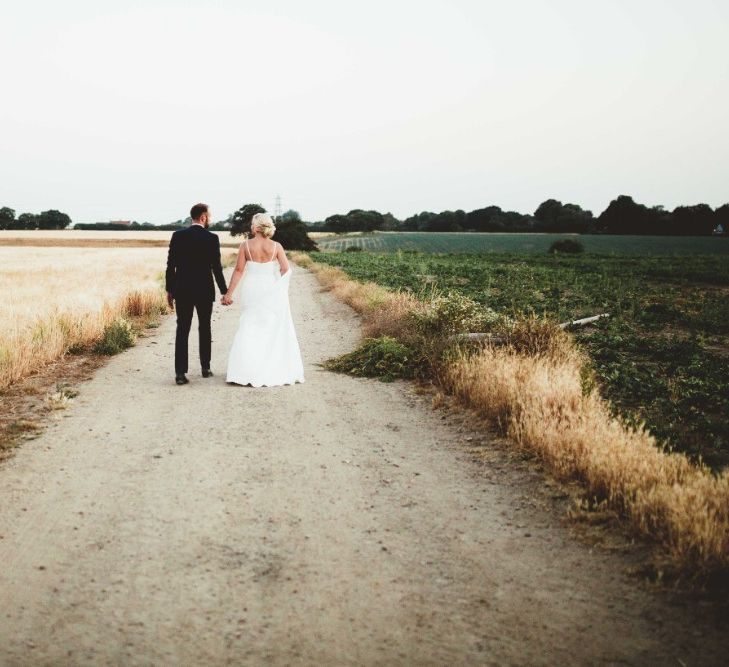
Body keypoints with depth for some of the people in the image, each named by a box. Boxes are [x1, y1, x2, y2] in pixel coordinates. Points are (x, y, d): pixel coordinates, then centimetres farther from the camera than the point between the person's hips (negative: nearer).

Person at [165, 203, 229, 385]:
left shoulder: (178, 235, -1)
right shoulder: (212, 238, -8)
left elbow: (170, 265, -1)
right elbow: (216, 268, -8)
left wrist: (169, 290, 8)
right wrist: (224, 292, 1)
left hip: (182, 291, 1)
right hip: (204, 291, -1)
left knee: (182, 330, 2)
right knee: (204, 328, 15)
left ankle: (180, 373, -6)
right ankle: (205, 368, 23)